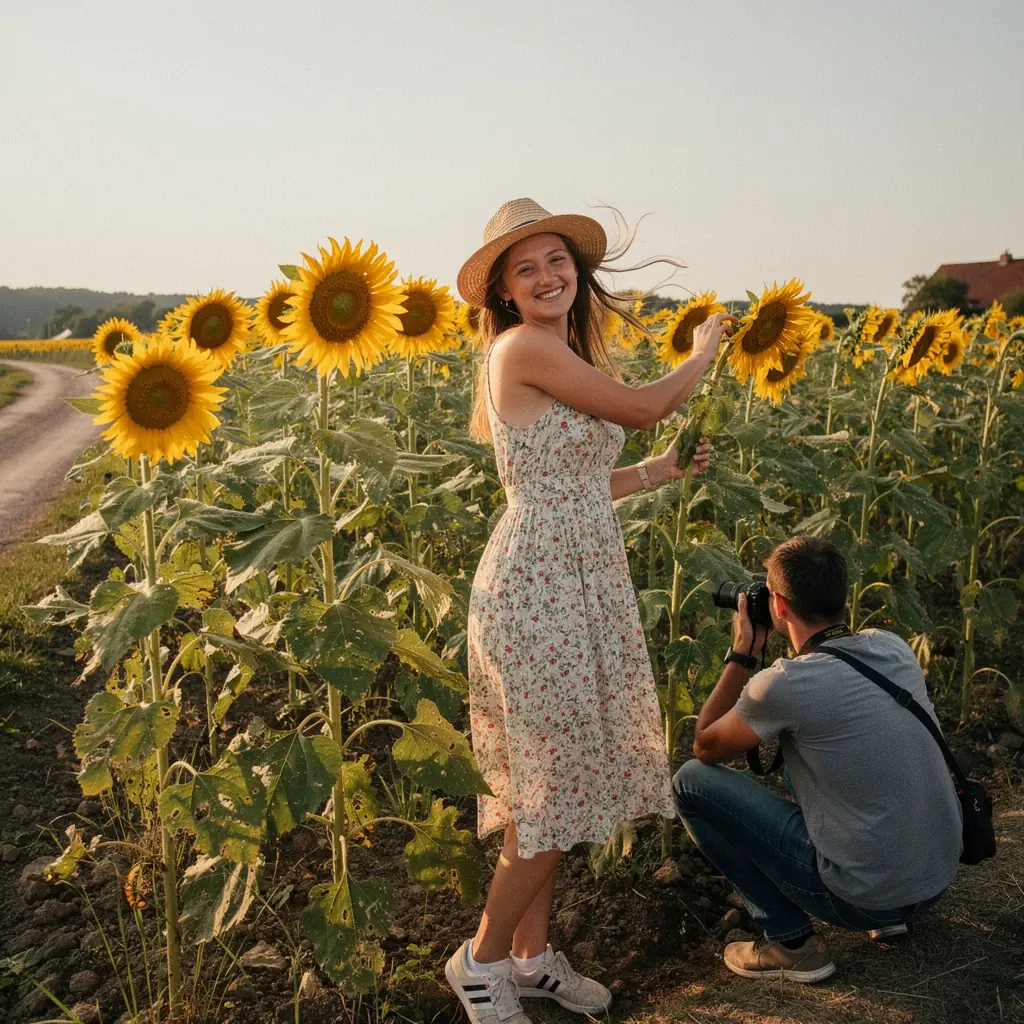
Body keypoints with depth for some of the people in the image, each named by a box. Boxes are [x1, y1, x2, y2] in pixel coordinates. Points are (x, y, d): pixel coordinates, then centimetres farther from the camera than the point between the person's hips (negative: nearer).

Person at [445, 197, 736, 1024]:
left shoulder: (566, 357, 15)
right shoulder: (522, 345, -13)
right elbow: (641, 408, -8)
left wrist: (663, 468, 19)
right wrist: (703, 352, 9)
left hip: (584, 589, 9)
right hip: (537, 589, -9)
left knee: (558, 781, 15)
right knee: (561, 782, 0)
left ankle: (532, 954, 31)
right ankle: (481, 957, 20)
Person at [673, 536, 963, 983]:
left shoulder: (785, 684, -20)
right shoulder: (894, 647, -1)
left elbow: (704, 747, -2)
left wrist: (740, 654, 2)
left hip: (865, 899, -7)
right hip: (939, 877, 7)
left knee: (691, 781, -2)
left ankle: (790, 942, 4)